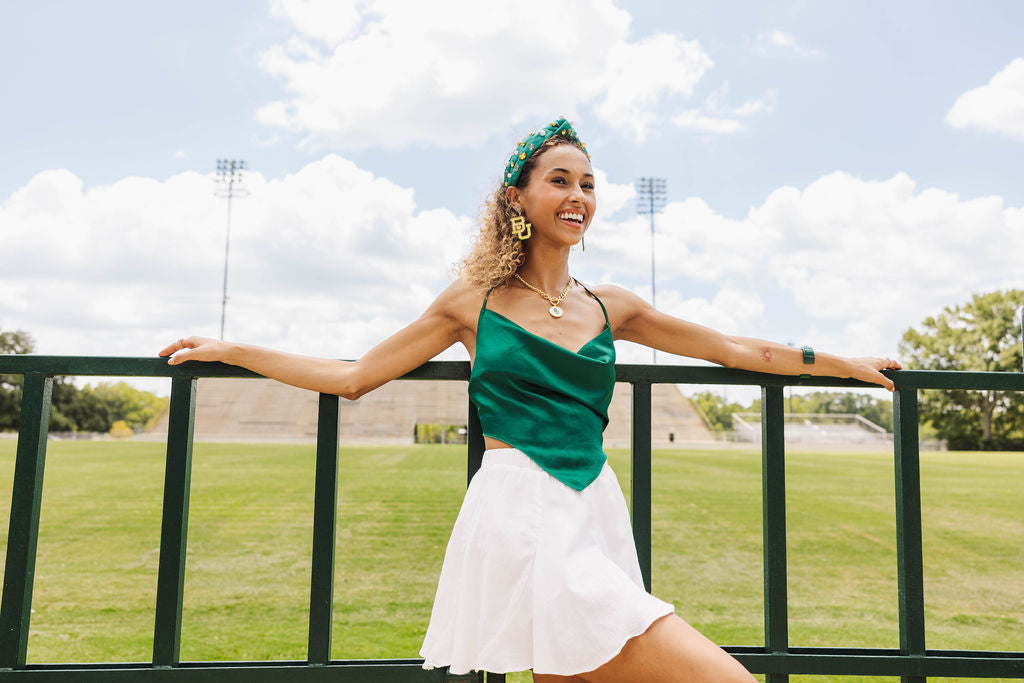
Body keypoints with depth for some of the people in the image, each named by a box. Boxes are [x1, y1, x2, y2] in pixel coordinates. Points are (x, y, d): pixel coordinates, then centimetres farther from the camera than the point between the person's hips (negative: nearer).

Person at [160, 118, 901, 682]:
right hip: (520, 520, -4)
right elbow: (353, 376, 9)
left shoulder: (609, 307, 13)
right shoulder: (474, 303, 5)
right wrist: (228, 351, 10)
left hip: (596, 516, 5)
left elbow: (736, 349, 20)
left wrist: (851, 364, 24)